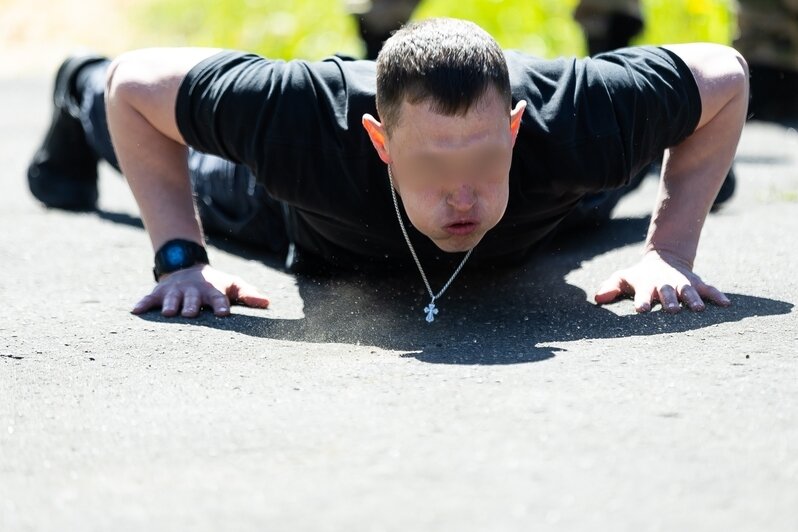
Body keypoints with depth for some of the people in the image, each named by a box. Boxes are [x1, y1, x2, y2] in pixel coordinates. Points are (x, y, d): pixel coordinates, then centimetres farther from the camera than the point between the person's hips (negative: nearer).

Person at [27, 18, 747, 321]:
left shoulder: (569, 123, -49)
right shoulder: (303, 127, -50)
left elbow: (725, 75, -30)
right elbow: (135, 85, -34)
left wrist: (670, 252, -36)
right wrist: (181, 257, -38)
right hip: (311, 215, -1)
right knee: (203, 179, 34)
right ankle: (80, 92, 63)